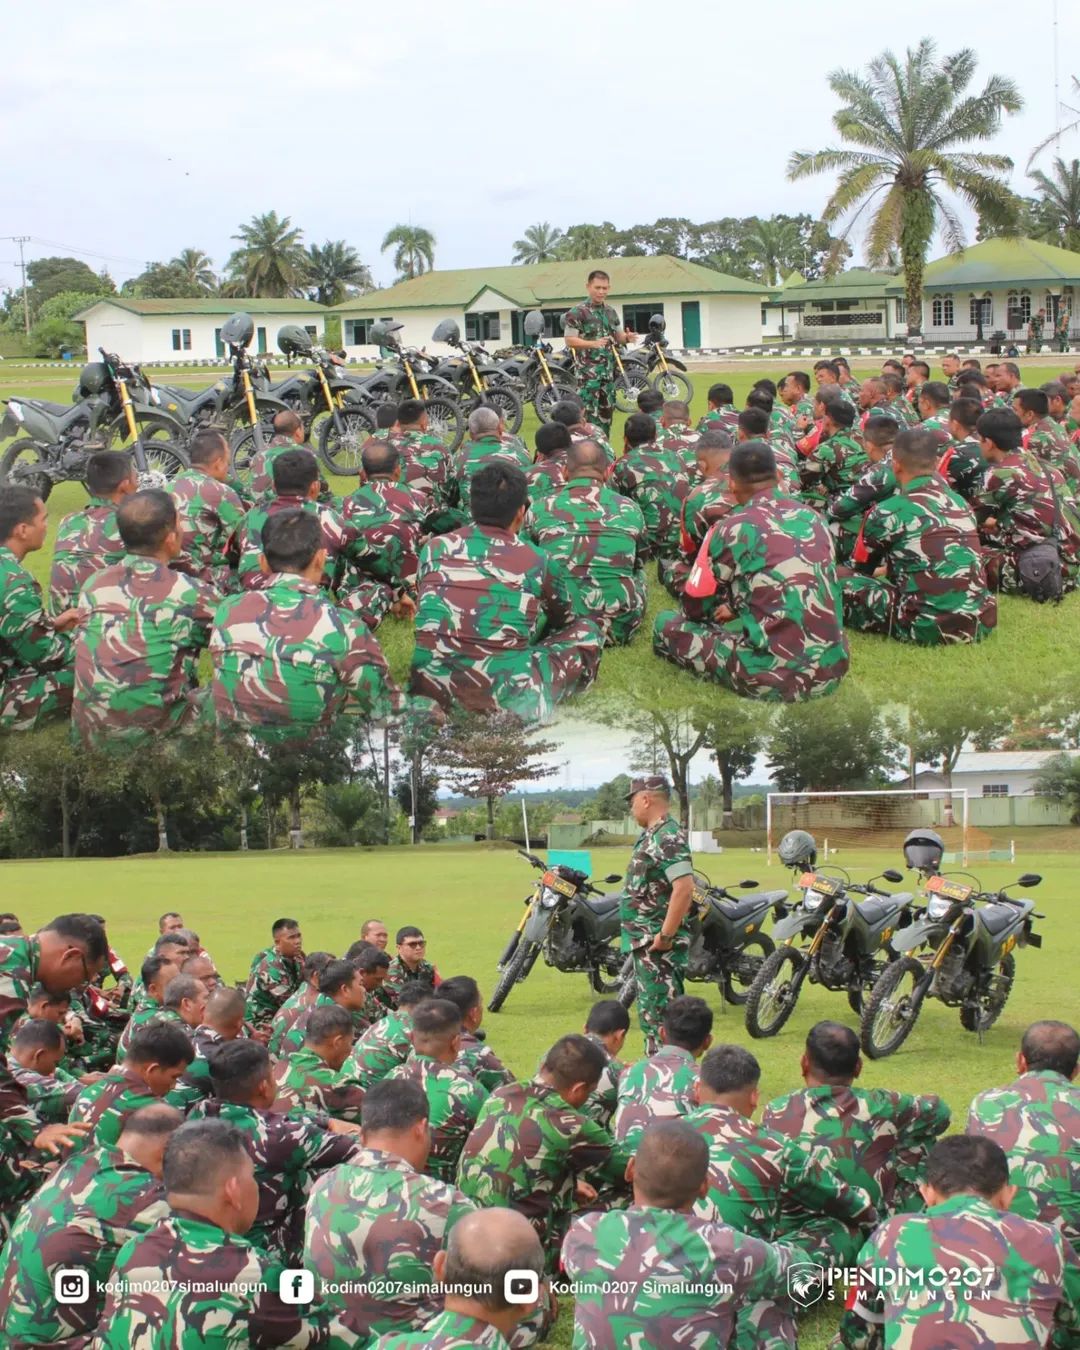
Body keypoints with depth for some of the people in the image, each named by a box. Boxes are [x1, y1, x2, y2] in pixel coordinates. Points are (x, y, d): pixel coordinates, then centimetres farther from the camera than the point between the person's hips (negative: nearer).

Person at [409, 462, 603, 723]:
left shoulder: (434, 548, 6)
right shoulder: (535, 561, 1)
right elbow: (564, 618, 23)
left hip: (432, 691, 4)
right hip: (508, 697, -4)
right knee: (587, 631, 16)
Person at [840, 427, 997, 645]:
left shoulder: (888, 512, -3)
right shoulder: (960, 502, 13)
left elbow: (861, 568, 14)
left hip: (929, 628, -5)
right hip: (981, 624, 5)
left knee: (848, 586, 8)